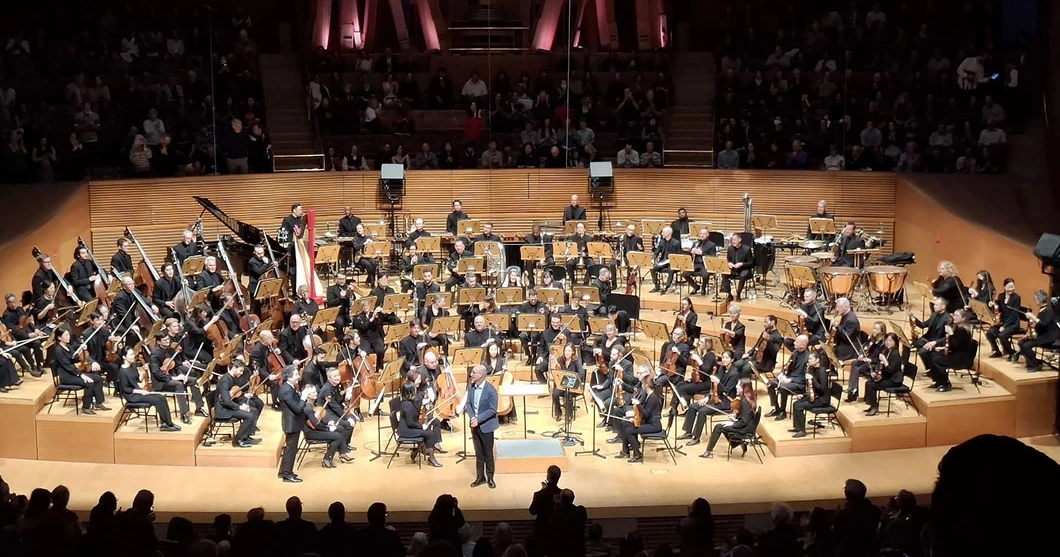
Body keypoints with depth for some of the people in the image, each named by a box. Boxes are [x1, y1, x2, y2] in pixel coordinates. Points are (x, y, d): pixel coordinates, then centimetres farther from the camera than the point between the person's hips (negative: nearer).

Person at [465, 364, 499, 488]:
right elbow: (468, 404, 4)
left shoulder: (490, 390, -18)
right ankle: (480, 477, 25)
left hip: (486, 426, -5)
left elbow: (492, 410, -17)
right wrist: (472, 417, -13)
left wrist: (478, 419, -22)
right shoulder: (470, 386, -1)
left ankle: (490, 478, 20)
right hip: (474, 425, 5)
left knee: (488, 453, 7)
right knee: (478, 453, 14)